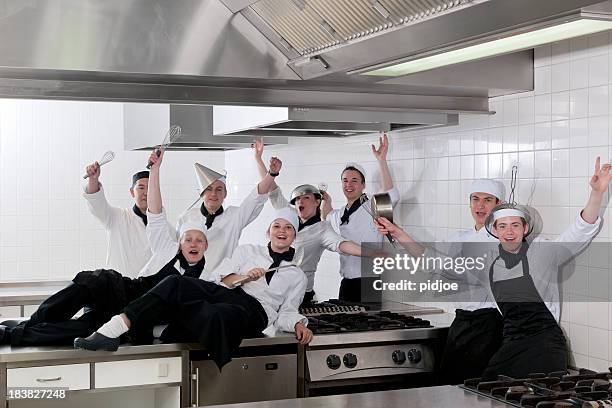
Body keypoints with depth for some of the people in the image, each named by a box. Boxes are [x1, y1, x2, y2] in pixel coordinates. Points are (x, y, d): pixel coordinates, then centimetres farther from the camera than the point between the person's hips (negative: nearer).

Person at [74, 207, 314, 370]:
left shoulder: (297, 277, 26)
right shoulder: (248, 251, 29)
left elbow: (285, 314, 16)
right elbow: (217, 277, 17)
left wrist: (298, 324, -4)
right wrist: (242, 277, 1)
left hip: (253, 310, -2)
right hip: (223, 293, 2)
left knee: (218, 315, -42)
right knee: (175, 283, -30)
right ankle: (111, 331, -41)